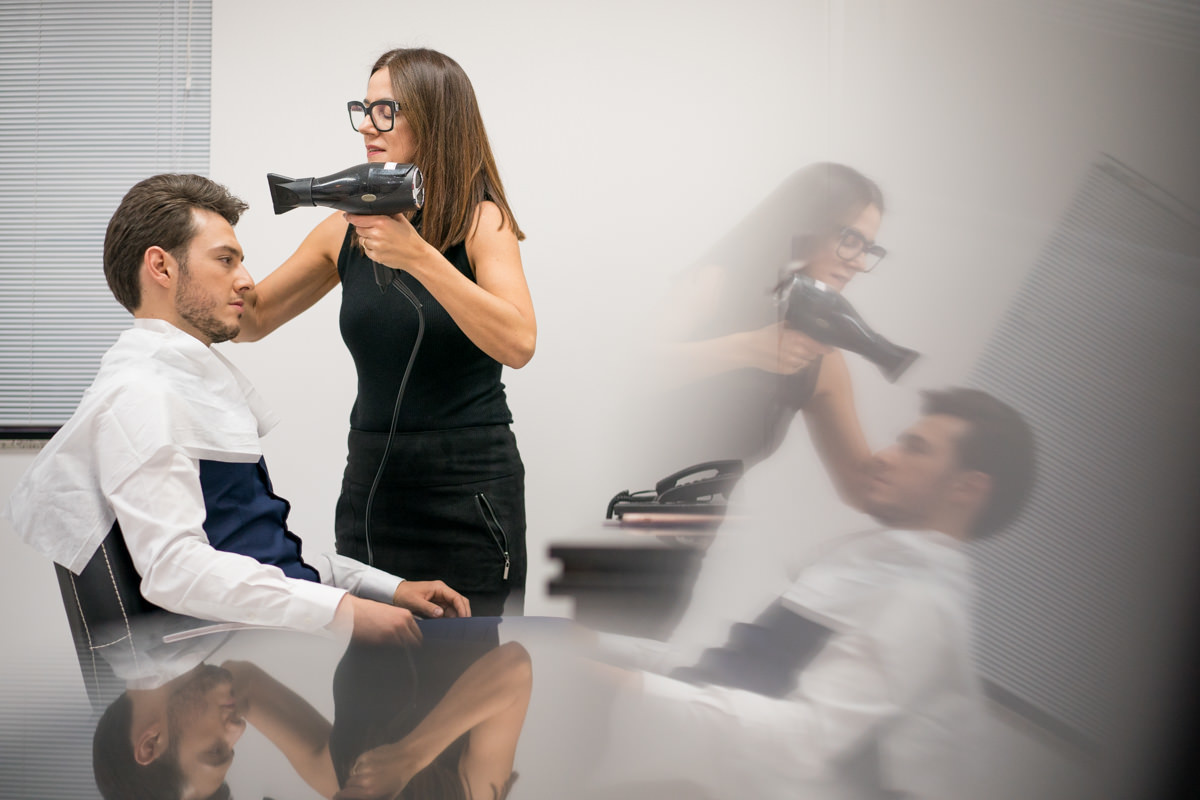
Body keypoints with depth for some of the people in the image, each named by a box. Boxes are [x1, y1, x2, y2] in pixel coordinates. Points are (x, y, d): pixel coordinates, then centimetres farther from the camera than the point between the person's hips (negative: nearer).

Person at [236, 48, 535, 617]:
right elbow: (251, 320, 14)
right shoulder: (346, 232, 5)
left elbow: (518, 343, -23)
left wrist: (418, 257, -28)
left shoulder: (482, 222, -7)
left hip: (469, 490, -4)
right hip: (371, 484, 4)